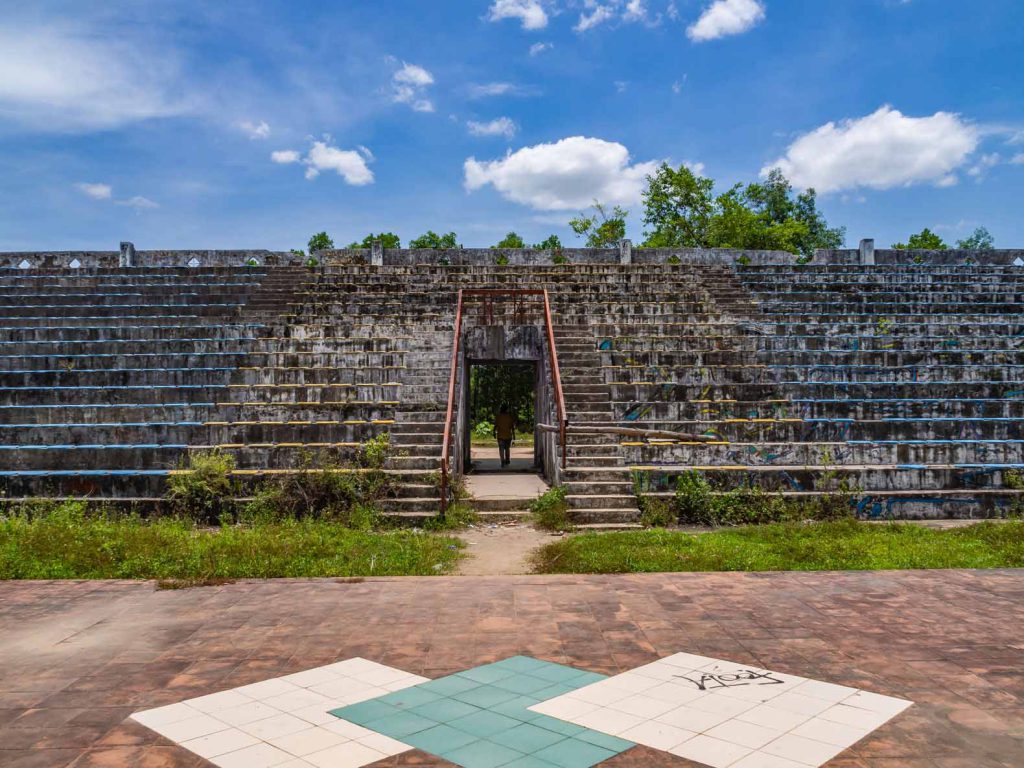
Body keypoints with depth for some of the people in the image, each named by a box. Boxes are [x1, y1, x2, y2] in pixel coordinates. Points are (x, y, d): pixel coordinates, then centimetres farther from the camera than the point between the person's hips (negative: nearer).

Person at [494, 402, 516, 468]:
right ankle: (507, 460, 21)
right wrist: (514, 435, 3)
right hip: (508, 435, 2)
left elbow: (495, 426, -5)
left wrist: (494, 433, 8)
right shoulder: (510, 416, -3)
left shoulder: (498, 416, -7)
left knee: (501, 449, 2)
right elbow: (513, 426, -3)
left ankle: (503, 462, -9)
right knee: (507, 448, 19)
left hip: (500, 435, -2)